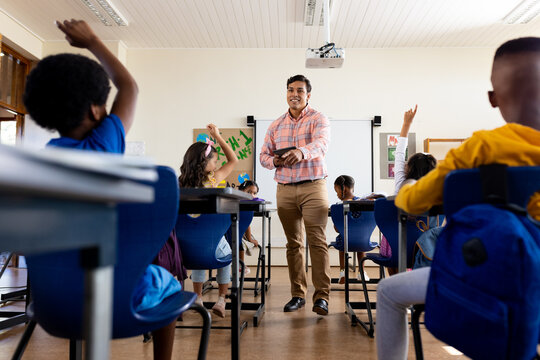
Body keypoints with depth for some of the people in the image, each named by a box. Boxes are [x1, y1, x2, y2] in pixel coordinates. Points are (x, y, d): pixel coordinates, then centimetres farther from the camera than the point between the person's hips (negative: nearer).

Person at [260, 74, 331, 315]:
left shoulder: (318, 120, 1)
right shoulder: (276, 125, 15)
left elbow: (321, 144, -19)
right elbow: (264, 154, 15)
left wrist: (301, 152, -40)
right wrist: (275, 161, -8)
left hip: (313, 187, -4)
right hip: (285, 189, 4)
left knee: (317, 241, -8)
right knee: (293, 243, 8)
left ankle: (321, 296, -3)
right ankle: (298, 294, 16)